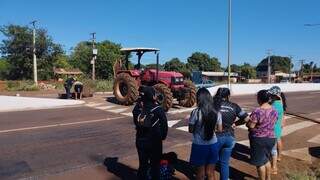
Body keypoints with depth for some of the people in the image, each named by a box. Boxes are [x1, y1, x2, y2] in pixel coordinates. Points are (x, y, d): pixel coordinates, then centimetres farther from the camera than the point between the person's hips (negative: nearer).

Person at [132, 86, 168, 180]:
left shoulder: (137, 108, -10)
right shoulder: (158, 110, -19)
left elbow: (136, 122, 4)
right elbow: (164, 125, -10)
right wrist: (162, 136, 5)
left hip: (140, 141, 4)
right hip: (154, 142, -3)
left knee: (142, 165, 20)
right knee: (155, 165, 15)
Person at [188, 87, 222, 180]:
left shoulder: (195, 112, -17)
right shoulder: (216, 113, -5)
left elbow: (191, 130, -9)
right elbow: (220, 129, 4)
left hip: (199, 146, -3)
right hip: (213, 145, 4)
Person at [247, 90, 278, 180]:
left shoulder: (257, 111, -24)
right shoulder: (274, 110, 0)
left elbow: (250, 126, -20)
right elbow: (273, 122, 12)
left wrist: (247, 122, 0)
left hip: (259, 139, -8)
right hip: (271, 138, 8)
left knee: (260, 162, 7)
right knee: (266, 159, 24)